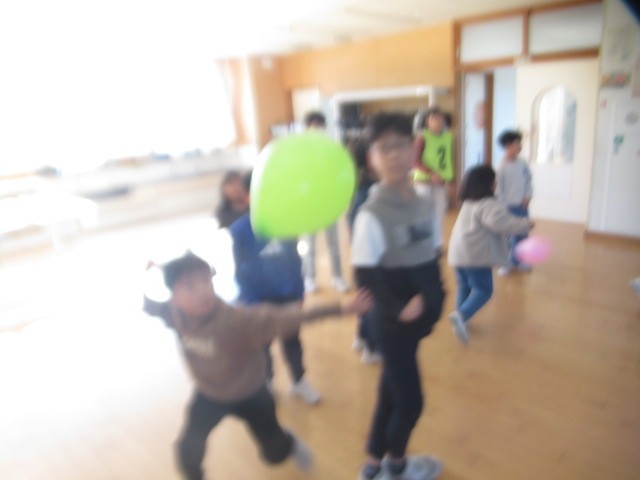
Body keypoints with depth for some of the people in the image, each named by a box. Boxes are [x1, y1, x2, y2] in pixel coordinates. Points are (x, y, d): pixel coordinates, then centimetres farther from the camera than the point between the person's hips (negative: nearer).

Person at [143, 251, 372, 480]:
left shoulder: (238, 319, -41)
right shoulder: (174, 313, -24)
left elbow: (287, 318, -48)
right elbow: (150, 306, 3)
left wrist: (342, 308, -54)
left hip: (250, 395, -3)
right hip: (209, 395, 3)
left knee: (275, 453, 15)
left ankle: (291, 443, 52)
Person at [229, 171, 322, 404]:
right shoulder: (240, 229, -19)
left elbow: (294, 257, -2)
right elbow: (241, 271, -12)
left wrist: (299, 290, 0)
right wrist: (250, 302, -12)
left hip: (289, 294, 2)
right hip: (260, 299, -2)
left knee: (292, 339, 21)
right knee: (262, 345, 20)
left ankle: (299, 381, 43)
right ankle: (265, 384, 45)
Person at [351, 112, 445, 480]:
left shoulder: (425, 205, 1)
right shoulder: (372, 214, -21)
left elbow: (432, 259, 10)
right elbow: (365, 275, -21)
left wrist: (436, 299, 2)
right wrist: (398, 308, -24)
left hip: (419, 318, 7)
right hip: (392, 323, -7)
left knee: (391, 393, 19)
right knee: (410, 400, 8)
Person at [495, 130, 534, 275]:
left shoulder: (523, 164, 2)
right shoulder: (501, 167, -15)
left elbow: (528, 180, 11)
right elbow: (498, 188, -13)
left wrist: (528, 196, -3)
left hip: (522, 205, 6)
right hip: (507, 206, -6)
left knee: (522, 233, 13)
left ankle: (518, 260, 27)